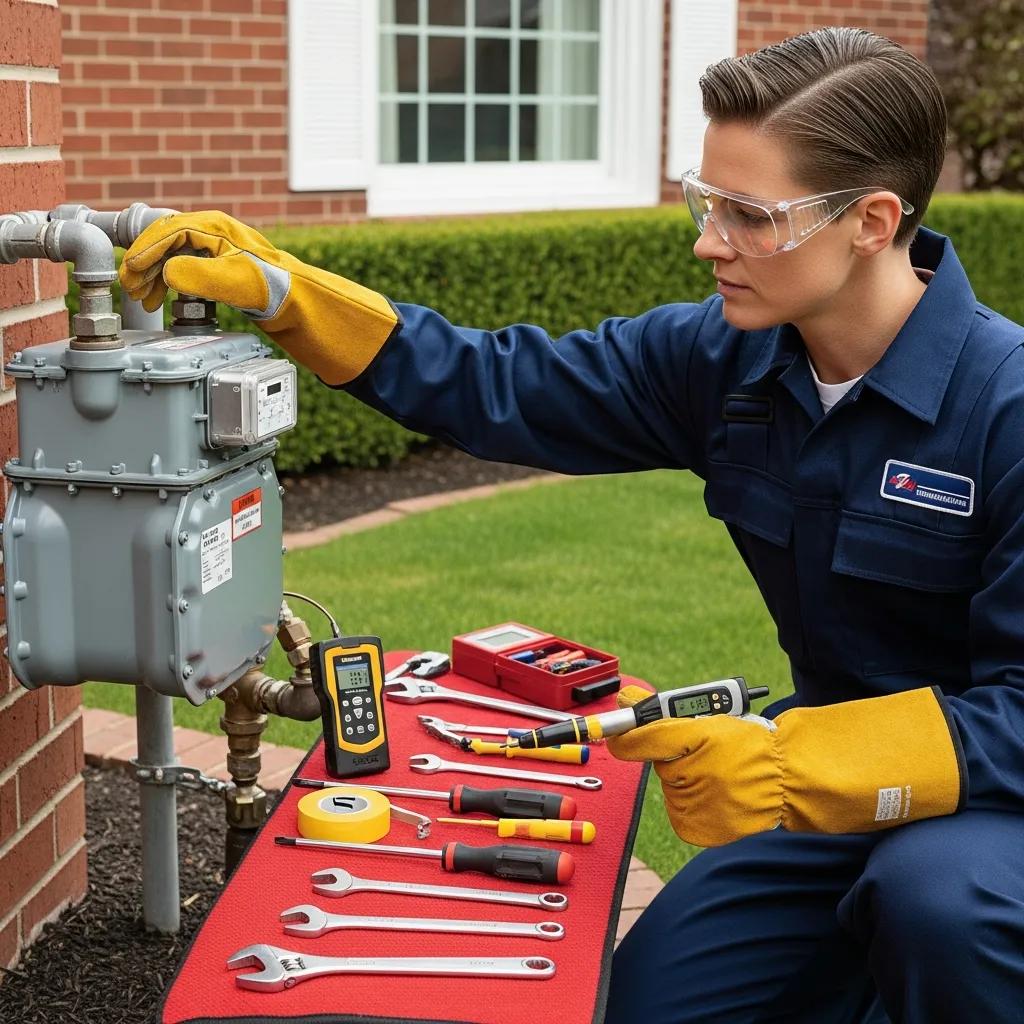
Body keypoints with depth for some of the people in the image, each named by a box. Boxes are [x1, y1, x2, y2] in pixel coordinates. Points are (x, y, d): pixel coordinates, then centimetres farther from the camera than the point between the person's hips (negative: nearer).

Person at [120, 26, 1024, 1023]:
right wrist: (279, 289, -11)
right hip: (833, 769, 6)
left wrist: (791, 768, -38)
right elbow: (502, 388, -2)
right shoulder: (724, 355, -7)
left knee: (939, 898, -37)